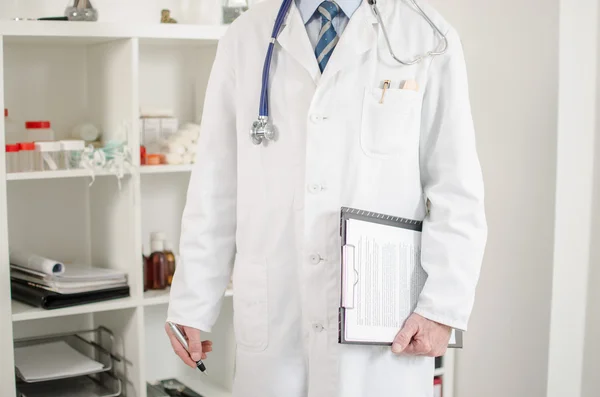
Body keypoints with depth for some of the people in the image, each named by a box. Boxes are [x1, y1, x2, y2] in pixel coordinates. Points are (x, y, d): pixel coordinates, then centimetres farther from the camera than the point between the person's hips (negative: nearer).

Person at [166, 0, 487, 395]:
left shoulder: (428, 38, 1)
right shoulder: (245, 37, 6)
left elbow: (456, 189, -2)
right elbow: (215, 188, 6)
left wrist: (442, 306, -11)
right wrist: (192, 305, 5)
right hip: (272, 323, 2)